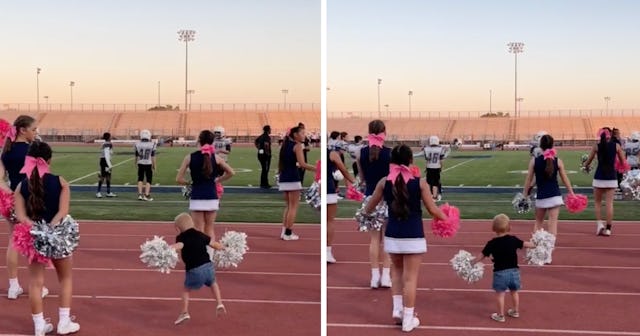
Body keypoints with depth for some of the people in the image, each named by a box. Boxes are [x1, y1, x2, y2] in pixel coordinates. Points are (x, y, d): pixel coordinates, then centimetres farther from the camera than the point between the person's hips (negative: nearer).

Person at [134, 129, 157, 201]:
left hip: (140, 164, 2)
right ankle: (146, 195, 2)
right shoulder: (152, 144, -10)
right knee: (149, 180, 7)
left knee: (140, 179, 15)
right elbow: (153, 157, -7)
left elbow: (137, 156, 6)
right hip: (148, 164, -2)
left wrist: (136, 162, 23)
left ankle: (140, 194, 11)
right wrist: (154, 165, 2)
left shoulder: (137, 144, -4)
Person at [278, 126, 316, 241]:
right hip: (293, 178, -8)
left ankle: (284, 232, 11)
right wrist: (317, 169, -18)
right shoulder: (298, 145, -7)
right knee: (293, 207, -2)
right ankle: (288, 233, -3)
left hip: (284, 178, 8)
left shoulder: (286, 145, 17)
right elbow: (302, 164, -18)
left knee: (288, 206, 15)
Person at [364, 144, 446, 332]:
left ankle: (397, 309, 22)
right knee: (410, 277, 6)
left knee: (397, 271, 26)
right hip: (413, 237, -3)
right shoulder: (419, 182, -9)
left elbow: (369, 208, 8)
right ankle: (408, 319, 12)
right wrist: (445, 217, 18)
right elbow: (433, 210, -3)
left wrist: (366, 213, 32)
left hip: (392, 235, 3)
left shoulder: (384, 182, -2)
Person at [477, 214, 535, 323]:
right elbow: (525, 244, 7)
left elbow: (482, 256, -4)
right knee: (514, 292, 21)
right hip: (514, 271, 4)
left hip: (500, 272, -4)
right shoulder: (513, 240, -4)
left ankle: (500, 315, 13)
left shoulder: (492, 243, -10)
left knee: (500, 294, 6)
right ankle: (515, 311, 34)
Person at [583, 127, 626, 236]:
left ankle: (599, 224, -2)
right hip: (611, 178, 0)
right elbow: (623, 161, 4)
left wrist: (586, 166, 23)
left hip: (599, 177, 0)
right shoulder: (616, 146, 0)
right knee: (609, 203, 3)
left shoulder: (597, 146, -2)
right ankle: (608, 228, 2)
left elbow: (588, 161, 2)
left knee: (598, 202, 13)